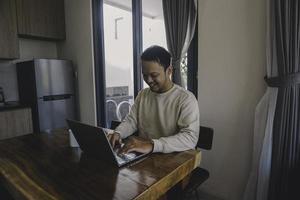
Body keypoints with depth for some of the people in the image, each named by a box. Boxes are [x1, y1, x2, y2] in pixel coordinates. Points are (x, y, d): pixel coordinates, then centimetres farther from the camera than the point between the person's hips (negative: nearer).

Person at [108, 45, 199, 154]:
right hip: (142, 157, 5)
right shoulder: (142, 94, 8)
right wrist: (117, 133, -13)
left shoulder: (186, 99, -13)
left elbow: (191, 138, -22)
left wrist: (152, 145, -33)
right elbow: (131, 120, 8)